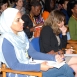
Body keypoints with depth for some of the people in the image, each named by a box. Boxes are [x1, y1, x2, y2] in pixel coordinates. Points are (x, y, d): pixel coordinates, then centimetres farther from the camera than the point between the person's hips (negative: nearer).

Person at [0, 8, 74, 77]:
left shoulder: (21, 34, 6)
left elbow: (33, 53, 10)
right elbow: (14, 65, -21)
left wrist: (53, 57, -1)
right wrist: (39, 67, -25)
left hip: (29, 68, 8)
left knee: (65, 68, -3)